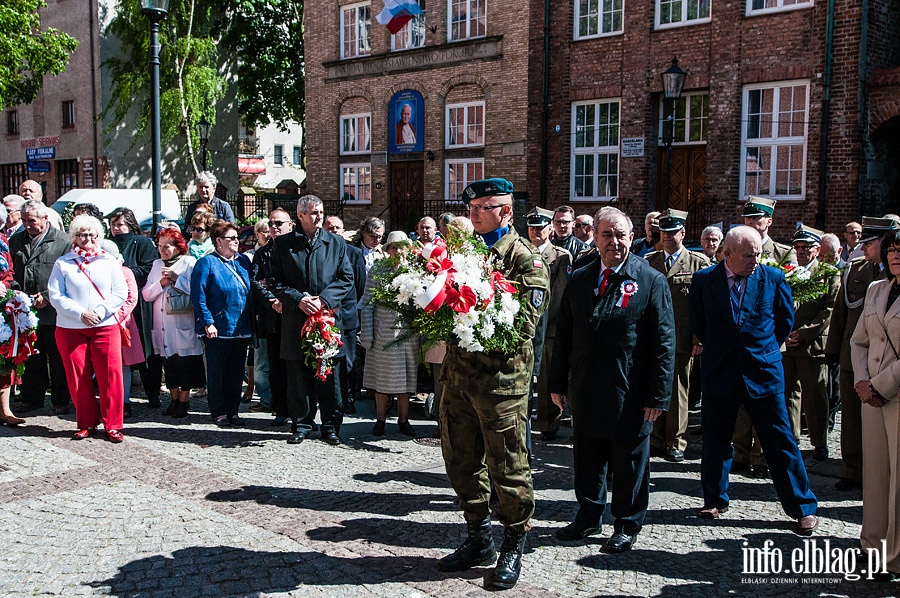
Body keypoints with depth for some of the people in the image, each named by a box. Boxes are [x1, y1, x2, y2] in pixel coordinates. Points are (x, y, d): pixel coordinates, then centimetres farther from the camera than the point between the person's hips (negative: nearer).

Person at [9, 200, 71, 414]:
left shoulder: (63, 241, -4)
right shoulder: (16, 241, 13)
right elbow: (12, 273, 18)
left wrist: (48, 296, -13)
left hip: (53, 311, -4)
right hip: (26, 310, 5)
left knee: (57, 359, 4)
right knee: (30, 357, 13)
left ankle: (60, 401, 14)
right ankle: (31, 398, 25)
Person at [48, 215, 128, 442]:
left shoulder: (109, 261, 8)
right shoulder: (63, 263, 6)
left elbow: (120, 293, 3)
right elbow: (56, 296, -1)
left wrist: (100, 311, -11)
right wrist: (80, 313, -13)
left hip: (105, 326, 0)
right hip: (70, 328, 0)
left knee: (110, 375, -5)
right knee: (78, 377, 3)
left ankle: (113, 425, 4)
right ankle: (86, 423, 18)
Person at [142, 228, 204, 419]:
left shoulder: (189, 263, -2)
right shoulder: (157, 265, 15)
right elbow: (146, 294, 8)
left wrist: (176, 278, -15)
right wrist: (161, 283, -7)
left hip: (183, 323, -5)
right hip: (162, 324, 5)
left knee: (185, 362, 0)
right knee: (168, 363, 10)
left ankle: (184, 400, 10)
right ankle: (174, 399, 21)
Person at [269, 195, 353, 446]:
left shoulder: (336, 242, 8)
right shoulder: (283, 244, 5)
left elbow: (346, 279, 4)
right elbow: (275, 281, 3)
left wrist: (324, 299, -9)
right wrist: (298, 299, -11)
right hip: (295, 320, 0)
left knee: (330, 375, 4)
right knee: (297, 375, 5)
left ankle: (331, 425, 15)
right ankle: (300, 424, 17)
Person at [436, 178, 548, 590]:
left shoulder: (526, 259, -8)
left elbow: (525, 323, -16)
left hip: (501, 377, -7)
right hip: (458, 373, 7)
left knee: (507, 467, 5)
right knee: (462, 461, 16)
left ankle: (513, 548, 23)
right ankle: (478, 539, 33)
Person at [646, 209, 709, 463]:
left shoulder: (699, 263, 2)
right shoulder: (648, 261, 11)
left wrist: (700, 339, -7)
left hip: (682, 339, -3)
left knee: (678, 392, 5)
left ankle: (676, 443, 15)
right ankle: (655, 439, 18)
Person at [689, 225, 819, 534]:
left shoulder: (773, 277, -3)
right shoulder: (704, 280, -3)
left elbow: (785, 320, 10)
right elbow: (697, 322, 11)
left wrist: (765, 348, 9)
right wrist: (718, 349, 10)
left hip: (763, 372, -1)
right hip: (719, 373, 1)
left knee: (781, 441, 3)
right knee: (715, 440, 11)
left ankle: (803, 508, 15)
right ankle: (715, 500, 29)